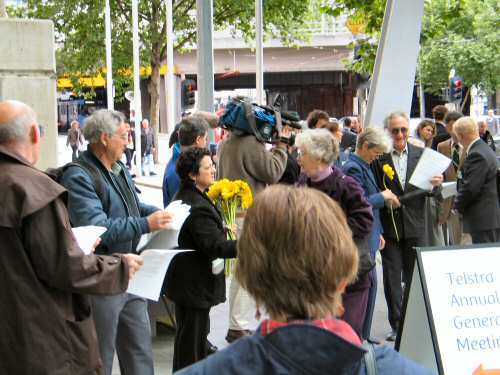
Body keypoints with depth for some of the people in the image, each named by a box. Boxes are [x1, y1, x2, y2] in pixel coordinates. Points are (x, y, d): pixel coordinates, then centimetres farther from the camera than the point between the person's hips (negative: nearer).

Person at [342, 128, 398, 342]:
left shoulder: (363, 166, 15)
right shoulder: (353, 168, -16)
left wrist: (378, 232, 20)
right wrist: (382, 197, -10)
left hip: (368, 238, 10)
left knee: (369, 284, 13)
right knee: (367, 284, -6)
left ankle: (362, 336, 21)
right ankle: (360, 337, 0)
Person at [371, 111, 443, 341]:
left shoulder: (421, 154, 6)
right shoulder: (378, 157, -2)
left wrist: (436, 184, -14)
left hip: (415, 227, 2)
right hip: (389, 227, -1)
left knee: (415, 279, 8)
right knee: (392, 279, 4)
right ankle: (396, 326, 14)